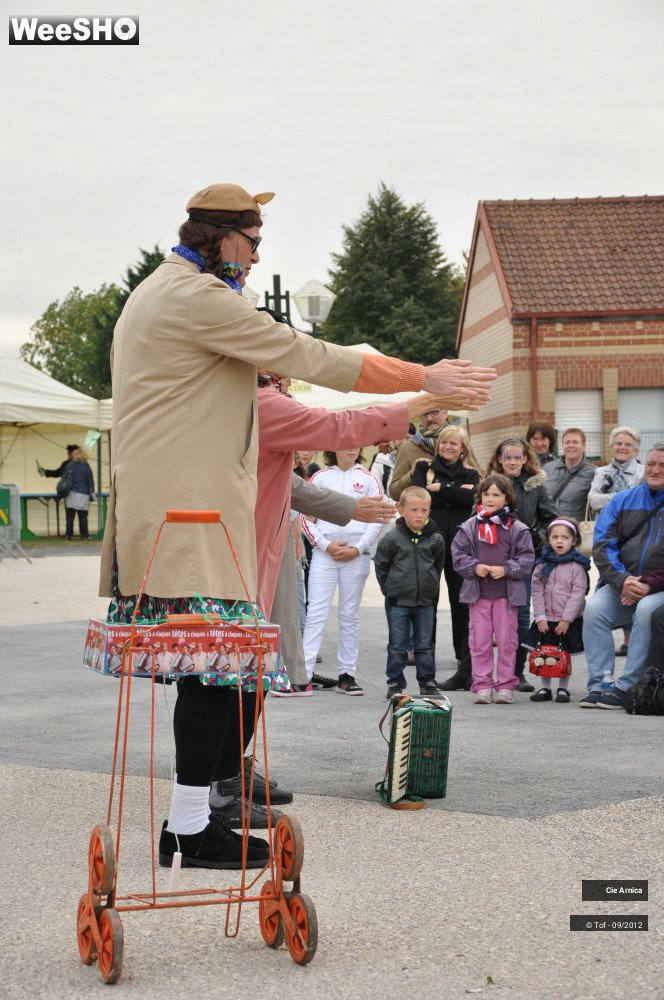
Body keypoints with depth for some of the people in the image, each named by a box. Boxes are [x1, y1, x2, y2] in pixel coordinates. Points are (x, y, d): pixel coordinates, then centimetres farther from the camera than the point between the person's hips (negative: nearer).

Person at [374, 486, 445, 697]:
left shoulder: (435, 539, -2)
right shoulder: (392, 539, -8)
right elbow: (381, 566, 2)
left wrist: (431, 588, 9)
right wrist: (390, 589, 2)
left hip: (426, 600, 2)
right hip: (398, 601, -2)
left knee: (425, 645, 9)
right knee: (397, 645, 5)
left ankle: (427, 682, 18)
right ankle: (395, 683, 13)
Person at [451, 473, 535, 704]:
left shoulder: (517, 529, -2)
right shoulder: (470, 527, 3)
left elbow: (527, 558, -2)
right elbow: (458, 554, 3)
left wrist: (505, 569, -15)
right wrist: (475, 567, -13)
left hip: (507, 594, -1)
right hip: (478, 593, 1)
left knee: (507, 641, 4)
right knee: (479, 641, 3)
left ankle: (505, 685, 13)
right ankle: (482, 685, 9)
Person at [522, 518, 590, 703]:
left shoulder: (577, 565, -7)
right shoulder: (543, 563, 3)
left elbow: (578, 593, -10)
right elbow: (537, 591, 1)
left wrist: (566, 619, -14)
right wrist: (540, 617, -6)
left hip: (569, 620, -3)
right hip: (546, 619, 3)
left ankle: (563, 688, 15)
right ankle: (544, 688, 16)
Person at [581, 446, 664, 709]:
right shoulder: (622, 501, 12)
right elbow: (602, 545, 3)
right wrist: (622, 581, -13)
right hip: (620, 586, 3)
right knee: (594, 608, -24)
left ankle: (625, 688, -30)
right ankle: (599, 685, -24)